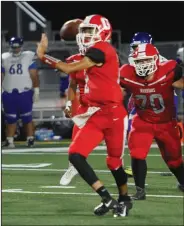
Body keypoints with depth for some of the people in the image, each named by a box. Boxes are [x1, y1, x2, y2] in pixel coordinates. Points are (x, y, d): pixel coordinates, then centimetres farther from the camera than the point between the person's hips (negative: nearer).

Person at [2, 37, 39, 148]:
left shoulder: (28, 57, 0)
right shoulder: (4, 59, 9)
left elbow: (34, 75, -1)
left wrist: (36, 90, -6)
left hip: (24, 93, -3)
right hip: (9, 94, 3)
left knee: (27, 118, 0)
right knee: (11, 119, 6)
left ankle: (30, 139, 5)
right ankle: (9, 140, 10)